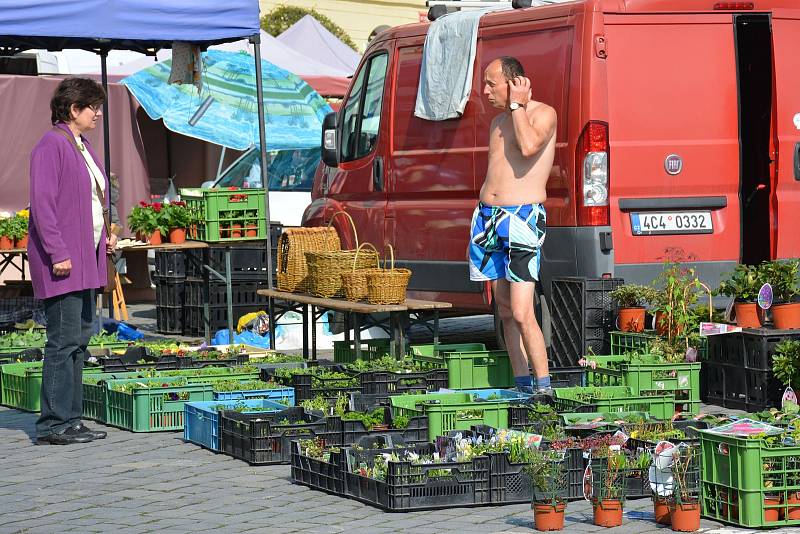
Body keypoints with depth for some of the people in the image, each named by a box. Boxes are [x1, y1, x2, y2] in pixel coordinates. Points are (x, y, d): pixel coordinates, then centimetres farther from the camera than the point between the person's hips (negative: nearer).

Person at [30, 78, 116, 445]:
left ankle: (70, 420, 16)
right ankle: (54, 425, -5)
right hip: (62, 261, -10)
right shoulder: (51, 146, -12)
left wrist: (105, 234, 13)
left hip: (86, 257, 10)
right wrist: (58, 253, -21)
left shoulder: (82, 146, 17)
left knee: (79, 336, 11)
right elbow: (42, 203, -18)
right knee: (64, 339, -9)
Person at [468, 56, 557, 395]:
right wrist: (486, 217, 19)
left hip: (521, 218, -8)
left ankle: (544, 388, -10)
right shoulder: (498, 122, 19)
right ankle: (522, 385, 13)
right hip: (488, 216, 8)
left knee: (521, 314, -15)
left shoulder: (543, 114, -4)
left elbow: (529, 146, -25)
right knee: (504, 309, 8)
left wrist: (517, 105, -13)